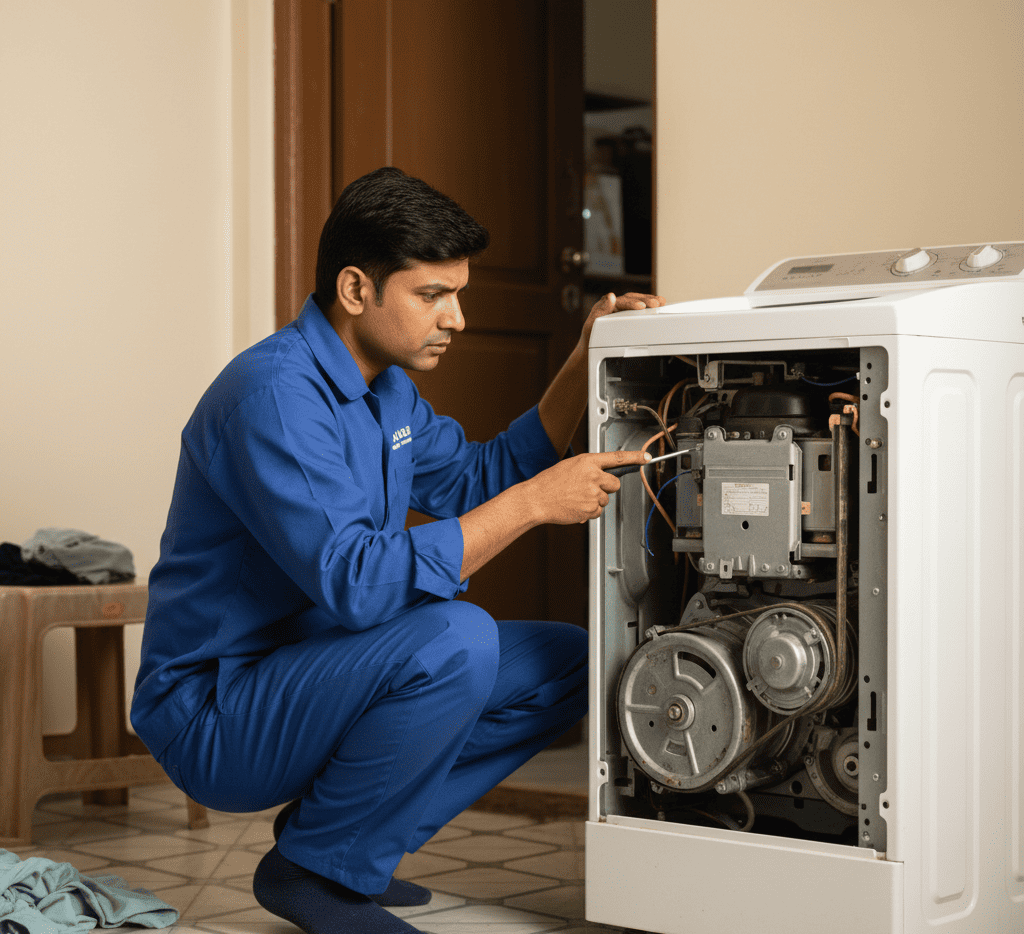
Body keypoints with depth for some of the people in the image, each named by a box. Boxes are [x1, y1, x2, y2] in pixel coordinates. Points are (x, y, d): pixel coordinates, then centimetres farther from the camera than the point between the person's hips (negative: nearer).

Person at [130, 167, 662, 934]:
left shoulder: (385, 384, 8)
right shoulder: (273, 392, -24)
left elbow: (478, 482, 18)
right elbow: (357, 583, -32)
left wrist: (585, 363, 7)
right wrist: (533, 503, -28)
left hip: (319, 683, 10)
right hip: (214, 719, -9)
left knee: (563, 664, 4)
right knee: (455, 638, -32)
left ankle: (355, 850, 7)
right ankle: (314, 866, -10)